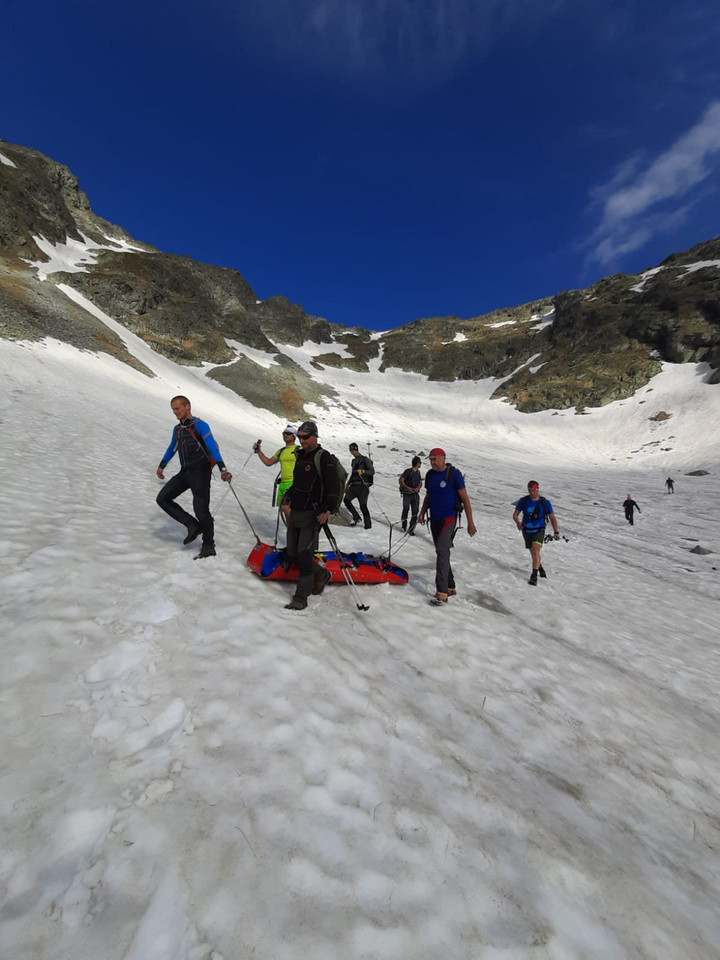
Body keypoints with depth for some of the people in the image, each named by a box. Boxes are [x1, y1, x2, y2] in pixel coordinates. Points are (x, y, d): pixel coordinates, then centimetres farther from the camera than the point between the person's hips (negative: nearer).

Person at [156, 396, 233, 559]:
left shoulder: (199, 425, -10)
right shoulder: (177, 429, 14)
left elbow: (212, 446, -23)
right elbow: (172, 448, 31)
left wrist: (223, 468, -35)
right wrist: (162, 466, 38)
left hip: (200, 472, -8)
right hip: (185, 472, 8)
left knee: (201, 510, -9)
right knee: (162, 498, 2)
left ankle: (209, 547, 5)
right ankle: (193, 525, 3)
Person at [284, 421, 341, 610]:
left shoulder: (323, 457, -10)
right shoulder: (300, 454, 14)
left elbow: (333, 485, -17)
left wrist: (328, 509, -26)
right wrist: (288, 497, 24)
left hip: (312, 514, -8)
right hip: (294, 512, 8)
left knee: (304, 555, -9)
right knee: (292, 554, 11)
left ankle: (301, 597, 3)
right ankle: (321, 575, 31)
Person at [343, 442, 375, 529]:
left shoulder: (365, 459, -3)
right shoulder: (354, 461, 19)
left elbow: (372, 471, -10)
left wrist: (363, 471, -25)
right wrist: (347, 484, 25)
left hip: (363, 486, -7)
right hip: (354, 485, 7)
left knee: (363, 506, -7)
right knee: (346, 500, -11)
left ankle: (368, 524, 7)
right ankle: (356, 517, 3)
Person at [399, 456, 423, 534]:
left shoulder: (418, 472, 11)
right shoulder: (408, 471, -9)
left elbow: (420, 483, 14)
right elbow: (401, 480, -11)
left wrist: (418, 488, -8)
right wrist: (407, 488, -22)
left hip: (415, 494, 5)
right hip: (407, 494, -5)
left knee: (415, 512, -4)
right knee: (406, 509, 6)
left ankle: (411, 529, -1)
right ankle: (404, 526, 29)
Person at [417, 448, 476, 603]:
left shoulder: (454, 473, -9)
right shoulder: (430, 475, 8)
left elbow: (465, 499, -8)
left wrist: (470, 523, -9)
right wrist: (422, 512, 3)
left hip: (449, 518, -6)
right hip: (434, 519, 7)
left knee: (442, 550, -18)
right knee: (441, 553, 11)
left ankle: (442, 593, -17)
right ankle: (450, 588, 25)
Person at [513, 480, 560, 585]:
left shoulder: (545, 502, -8)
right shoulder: (523, 501, -4)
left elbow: (552, 518, 0)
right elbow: (515, 514, -1)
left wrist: (556, 532, -6)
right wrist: (518, 522, -23)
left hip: (539, 531, -3)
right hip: (526, 531, 3)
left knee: (535, 551, -21)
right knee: (533, 553, 17)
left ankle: (534, 576, -19)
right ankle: (540, 568, 42)